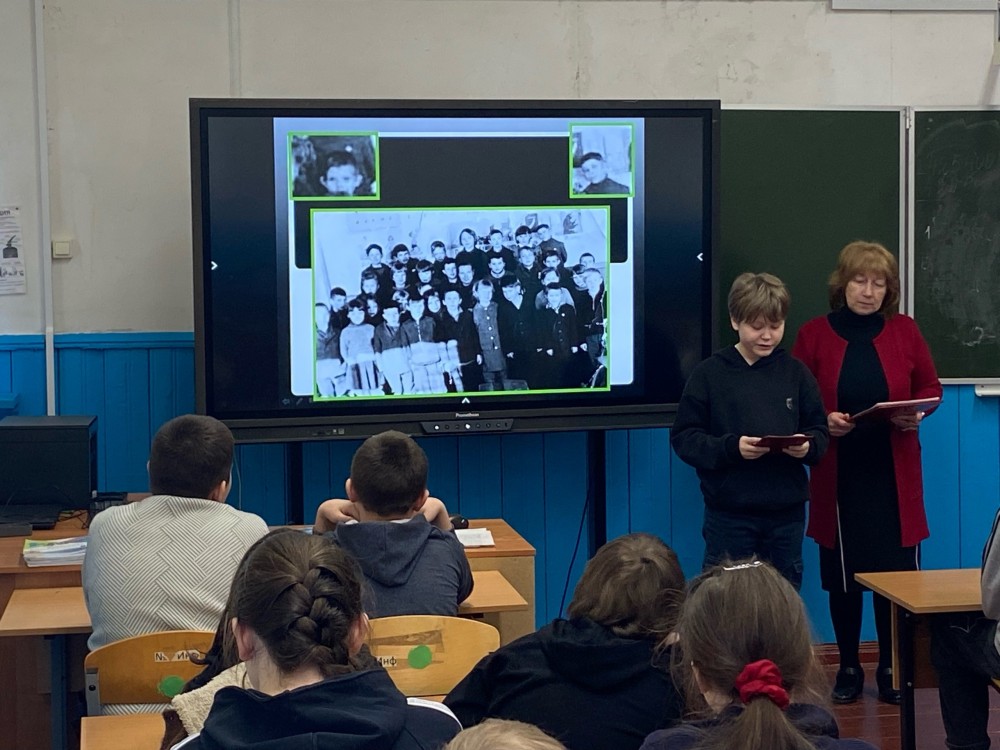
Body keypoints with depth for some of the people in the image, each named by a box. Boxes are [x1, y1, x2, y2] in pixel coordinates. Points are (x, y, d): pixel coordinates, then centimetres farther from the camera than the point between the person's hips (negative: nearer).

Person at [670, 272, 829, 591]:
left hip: (786, 512, 3)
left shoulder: (795, 372, 5)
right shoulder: (710, 373, -3)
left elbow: (819, 431, 8)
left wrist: (807, 447, -15)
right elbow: (684, 437, -5)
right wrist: (731, 447, -21)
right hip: (729, 513, -3)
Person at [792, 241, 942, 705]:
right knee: (841, 575, 5)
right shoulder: (813, 334, -1)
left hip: (894, 477, 1)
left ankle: (890, 669, 14)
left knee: (896, 571, -1)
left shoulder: (904, 331, 3)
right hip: (837, 477, -1)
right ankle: (849, 669, 21)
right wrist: (823, 421, -16)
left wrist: (917, 414, -9)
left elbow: (931, 387, 11)